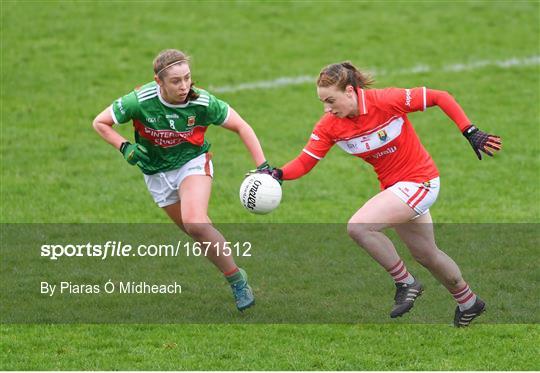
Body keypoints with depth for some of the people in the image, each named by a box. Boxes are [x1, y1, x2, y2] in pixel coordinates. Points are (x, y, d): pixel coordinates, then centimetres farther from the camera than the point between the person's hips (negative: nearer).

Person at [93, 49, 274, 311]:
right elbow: (100, 123, -9)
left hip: (193, 163, -2)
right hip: (157, 173, 3)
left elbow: (241, 127, -9)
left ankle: (237, 279, -12)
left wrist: (262, 166, -15)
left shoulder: (202, 102, -22)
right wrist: (125, 147, -23)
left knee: (195, 224, -27)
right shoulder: (140, 101, -23)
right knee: (194, 231, 4)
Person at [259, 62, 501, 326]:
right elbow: (305, 162, -12)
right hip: (394, 187, 7)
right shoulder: (329, 126, -10)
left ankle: (406, 283, -7)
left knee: (358, 226, -24)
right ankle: (468, 302, 46)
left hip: (420, 181, -7)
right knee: (426, 255, 22)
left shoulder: (387, 101, -26)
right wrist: (277, 174, -32)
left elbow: (439, 97, -18)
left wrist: (471, 133, -20)